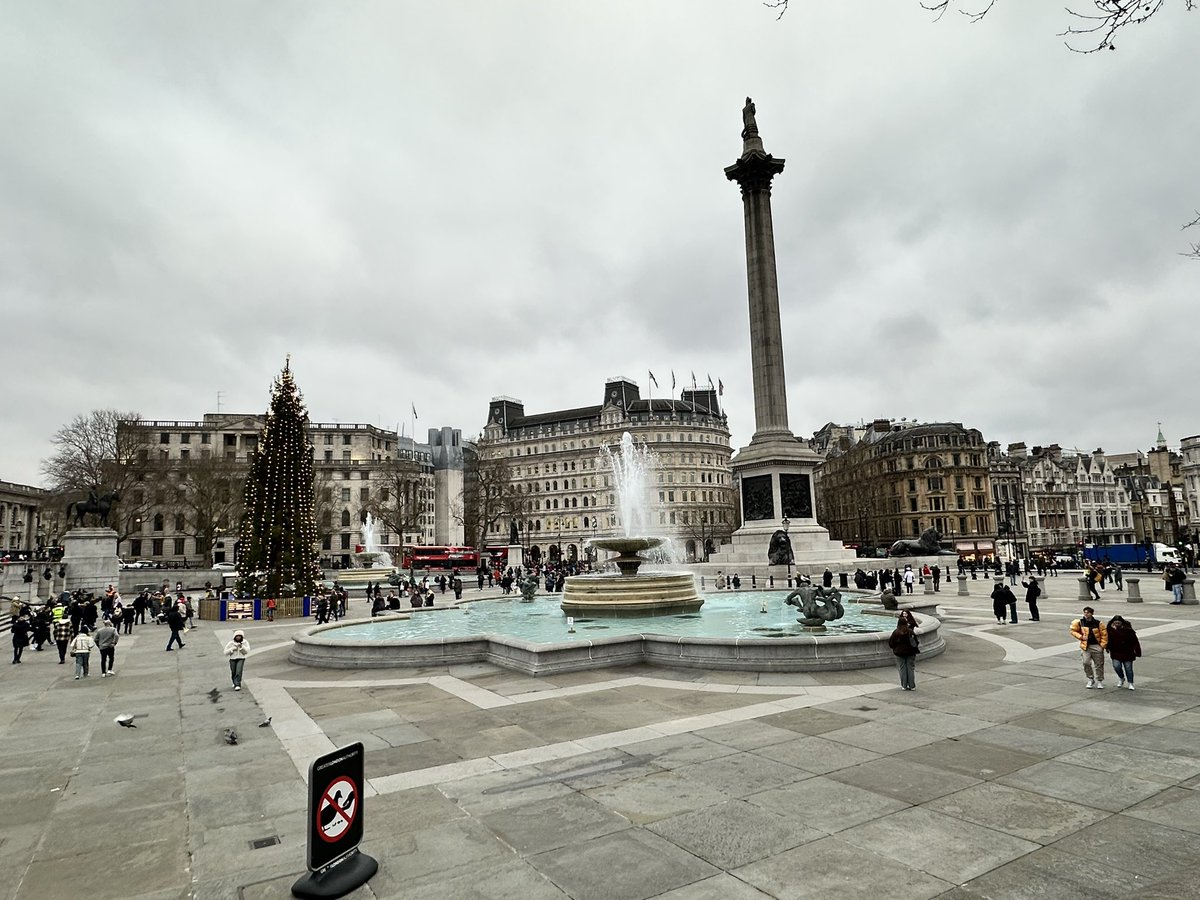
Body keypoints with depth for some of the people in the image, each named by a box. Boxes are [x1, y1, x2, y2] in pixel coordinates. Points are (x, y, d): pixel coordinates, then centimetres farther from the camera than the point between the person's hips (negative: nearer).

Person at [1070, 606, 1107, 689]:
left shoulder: (1098, 623, -6)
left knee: (1099, 664, 8)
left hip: (1096, 646, 0)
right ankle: (1090, 679, 8)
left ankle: (1099, 681, 24)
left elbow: (1104, 634, 1)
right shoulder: (1079, 622, -5)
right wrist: (1080, 637, -8)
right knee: (1086, 663, -11)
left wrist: (1102, 645, -4)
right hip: (1085, 645, 0)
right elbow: (1073, 631, 6)